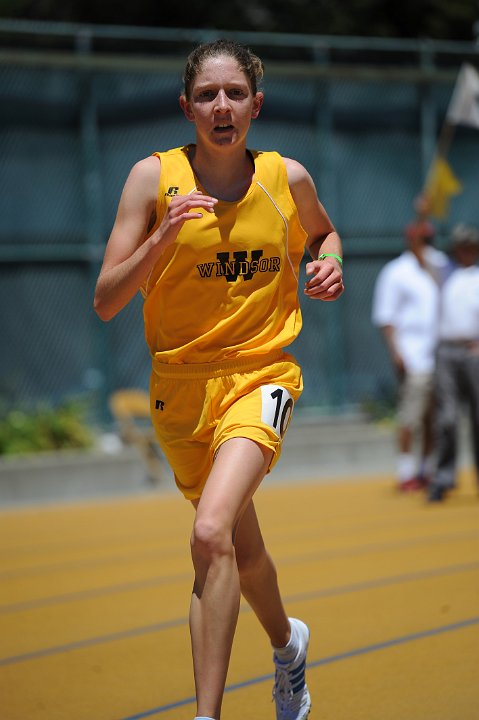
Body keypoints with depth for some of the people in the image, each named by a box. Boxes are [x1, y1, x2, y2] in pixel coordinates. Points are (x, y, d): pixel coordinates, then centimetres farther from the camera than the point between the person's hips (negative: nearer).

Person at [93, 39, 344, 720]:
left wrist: (330, 263, -1)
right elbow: (106, 302, -9)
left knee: (211, 533, -26)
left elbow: (323, 232, 21)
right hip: (181, 383, 2)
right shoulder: (154, 177, -7)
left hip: (260, 375, -2)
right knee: (241, 547, 19)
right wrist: (163, 237, -24)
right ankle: (288, 640, 52)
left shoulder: (287, 177, -3)